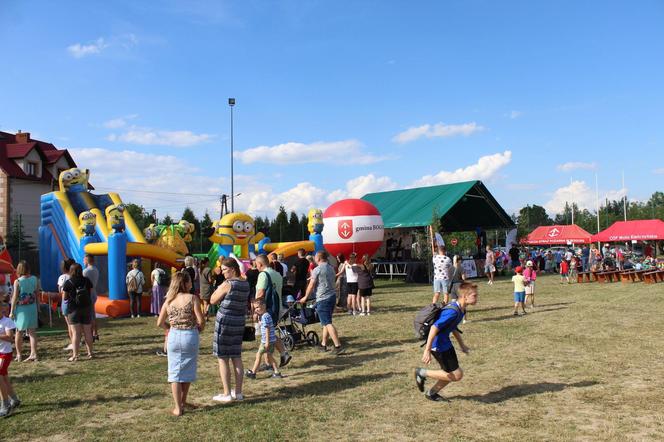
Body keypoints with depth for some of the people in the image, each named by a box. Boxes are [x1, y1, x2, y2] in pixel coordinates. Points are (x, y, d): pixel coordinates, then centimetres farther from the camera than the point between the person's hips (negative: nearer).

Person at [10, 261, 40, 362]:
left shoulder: (17, 282, -13)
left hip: (21, 309, -3)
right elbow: (37, 293, 3)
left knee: (19, 332, 11)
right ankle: (33, 354, 6)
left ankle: (18, 354, 18)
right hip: (32, 308, 3)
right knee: (32, 331, 7)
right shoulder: (35, 279, -3)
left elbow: (15, 297, -11)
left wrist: (12, 311, -4)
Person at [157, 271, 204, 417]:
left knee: (175, 372, 9)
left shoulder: (169, 301, 3)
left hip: (174, 336, 2)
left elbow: (160, 323, 6)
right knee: (188, 370, 16)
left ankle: (178, 407, 10)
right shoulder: (192, 298, -9)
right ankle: (182, 402, 29)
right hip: (190, 335, -2)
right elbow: (201, 321, -13)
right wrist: (199, 330, 7)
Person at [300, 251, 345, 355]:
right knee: (326, 322, 16)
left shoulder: (317, 270, -12)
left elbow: (311, 285, -9)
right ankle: (323, 344, 22)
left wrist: (305, 297, 5)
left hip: (322, 299, -8)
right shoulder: (331, 268, 12)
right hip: (332, 296, 8)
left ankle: (338, 346, -14)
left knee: (327, 323, -8)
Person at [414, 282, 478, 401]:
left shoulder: (461, 309, 4)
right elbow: (434, 327, -30)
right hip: (439, 346, -10)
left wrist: (462, 344, 25)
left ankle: (431, 393, 34)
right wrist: (427, 350, -28)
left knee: (451, 374, 17)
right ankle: (422, 373, 6)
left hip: (445, 343, 10)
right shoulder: (453, 312, -27)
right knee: (456, 375, -3)